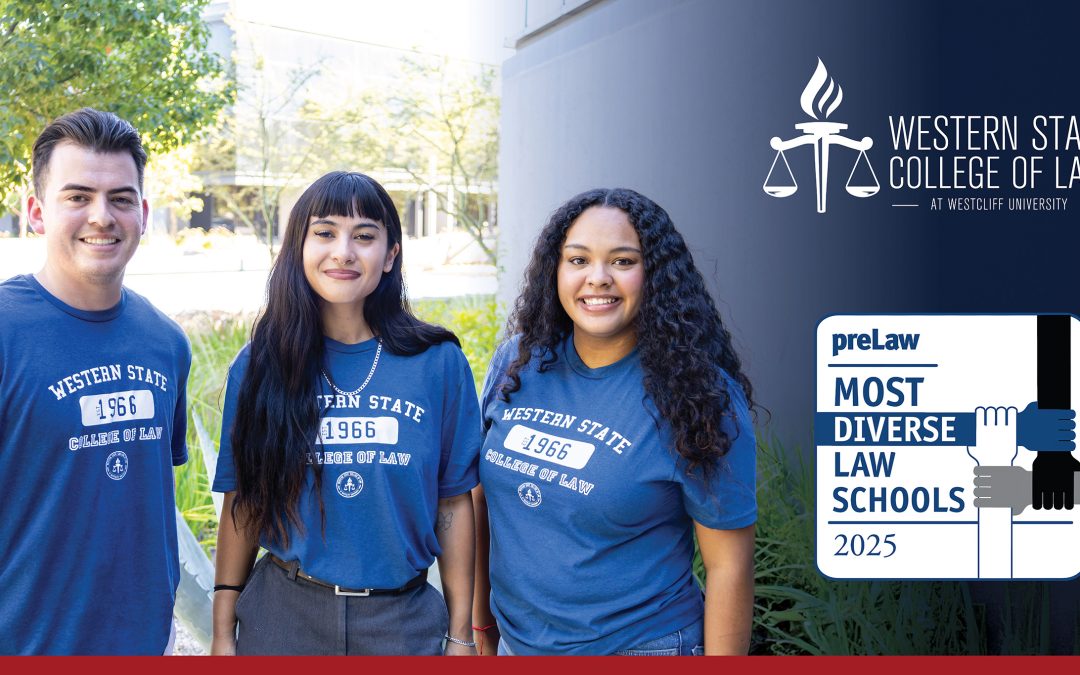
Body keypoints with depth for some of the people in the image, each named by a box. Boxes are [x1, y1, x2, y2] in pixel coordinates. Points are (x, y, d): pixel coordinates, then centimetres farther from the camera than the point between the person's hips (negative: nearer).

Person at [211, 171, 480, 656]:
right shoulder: (259, 366, -1)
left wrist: (460, 635, 0)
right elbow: (242, 503, 2)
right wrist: (223, 634, 1)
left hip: (401, 620, 0)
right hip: (282, 615, 1)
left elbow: (453, 503, 0)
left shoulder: (439, 363, -3)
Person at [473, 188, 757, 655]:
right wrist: (481, 622, 9)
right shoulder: (516, 365, -3)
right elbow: (483, 497, 7)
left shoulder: (698, 396, -15)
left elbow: (728, 565, -13)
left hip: (636, 647, -4)